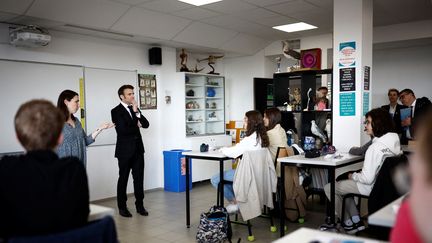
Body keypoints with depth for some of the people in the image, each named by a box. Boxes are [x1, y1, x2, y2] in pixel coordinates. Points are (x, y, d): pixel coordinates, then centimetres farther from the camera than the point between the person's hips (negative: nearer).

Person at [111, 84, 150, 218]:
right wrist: (136, 126, -6)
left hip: (138, 149, 5)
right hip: (125, 151, -5)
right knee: (123, 179, 6)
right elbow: (122, 129, -20)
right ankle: (122, 207, 18)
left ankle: (140, 205, 18)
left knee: (139, 178, 8)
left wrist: (137, 112, -11)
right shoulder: (116, 111, -8)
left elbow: (146, 124, 1)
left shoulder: (135, 109, 11)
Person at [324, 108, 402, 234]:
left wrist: (353, 176, -9)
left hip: (372, 187, -9)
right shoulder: (394, 139, -4)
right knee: (342, 183, 26)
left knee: (328, 188, 5)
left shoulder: (375, 147, -30)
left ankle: (348, 224, 19)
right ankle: (356, 221, 22)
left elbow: (367, 179, -26)